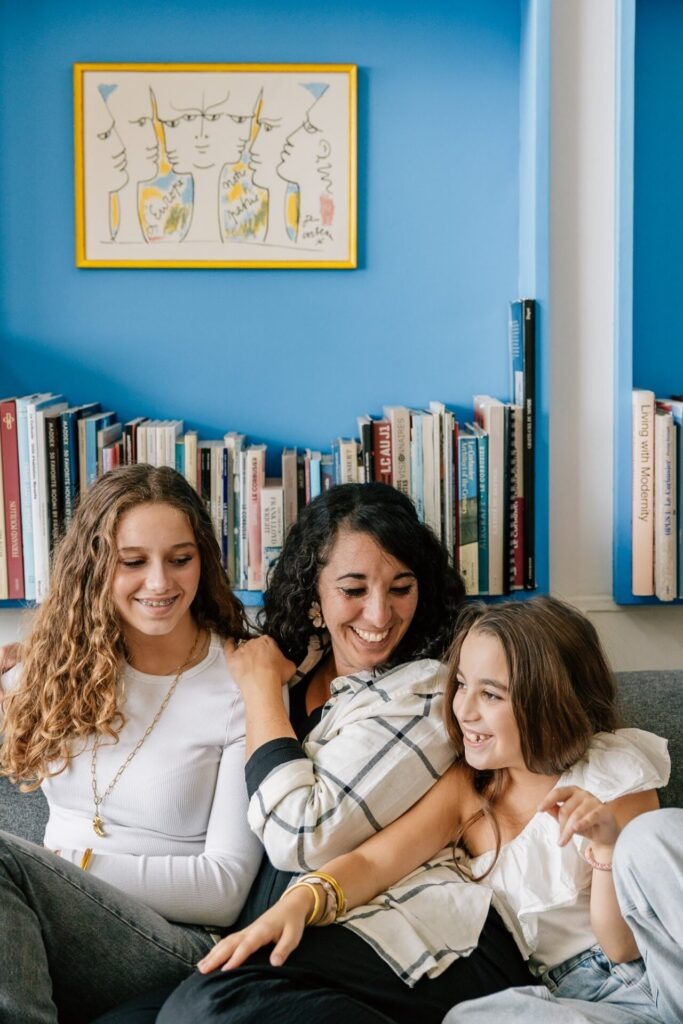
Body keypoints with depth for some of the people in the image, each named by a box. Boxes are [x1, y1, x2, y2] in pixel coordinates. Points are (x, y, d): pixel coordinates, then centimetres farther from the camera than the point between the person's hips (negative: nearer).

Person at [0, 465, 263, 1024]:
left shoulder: (243, 687, -4)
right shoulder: (62, 667, 11)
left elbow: (225, 889, -7)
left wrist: (74, 862, -15)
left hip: (179, 946, -4)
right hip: (58, 917, 4)